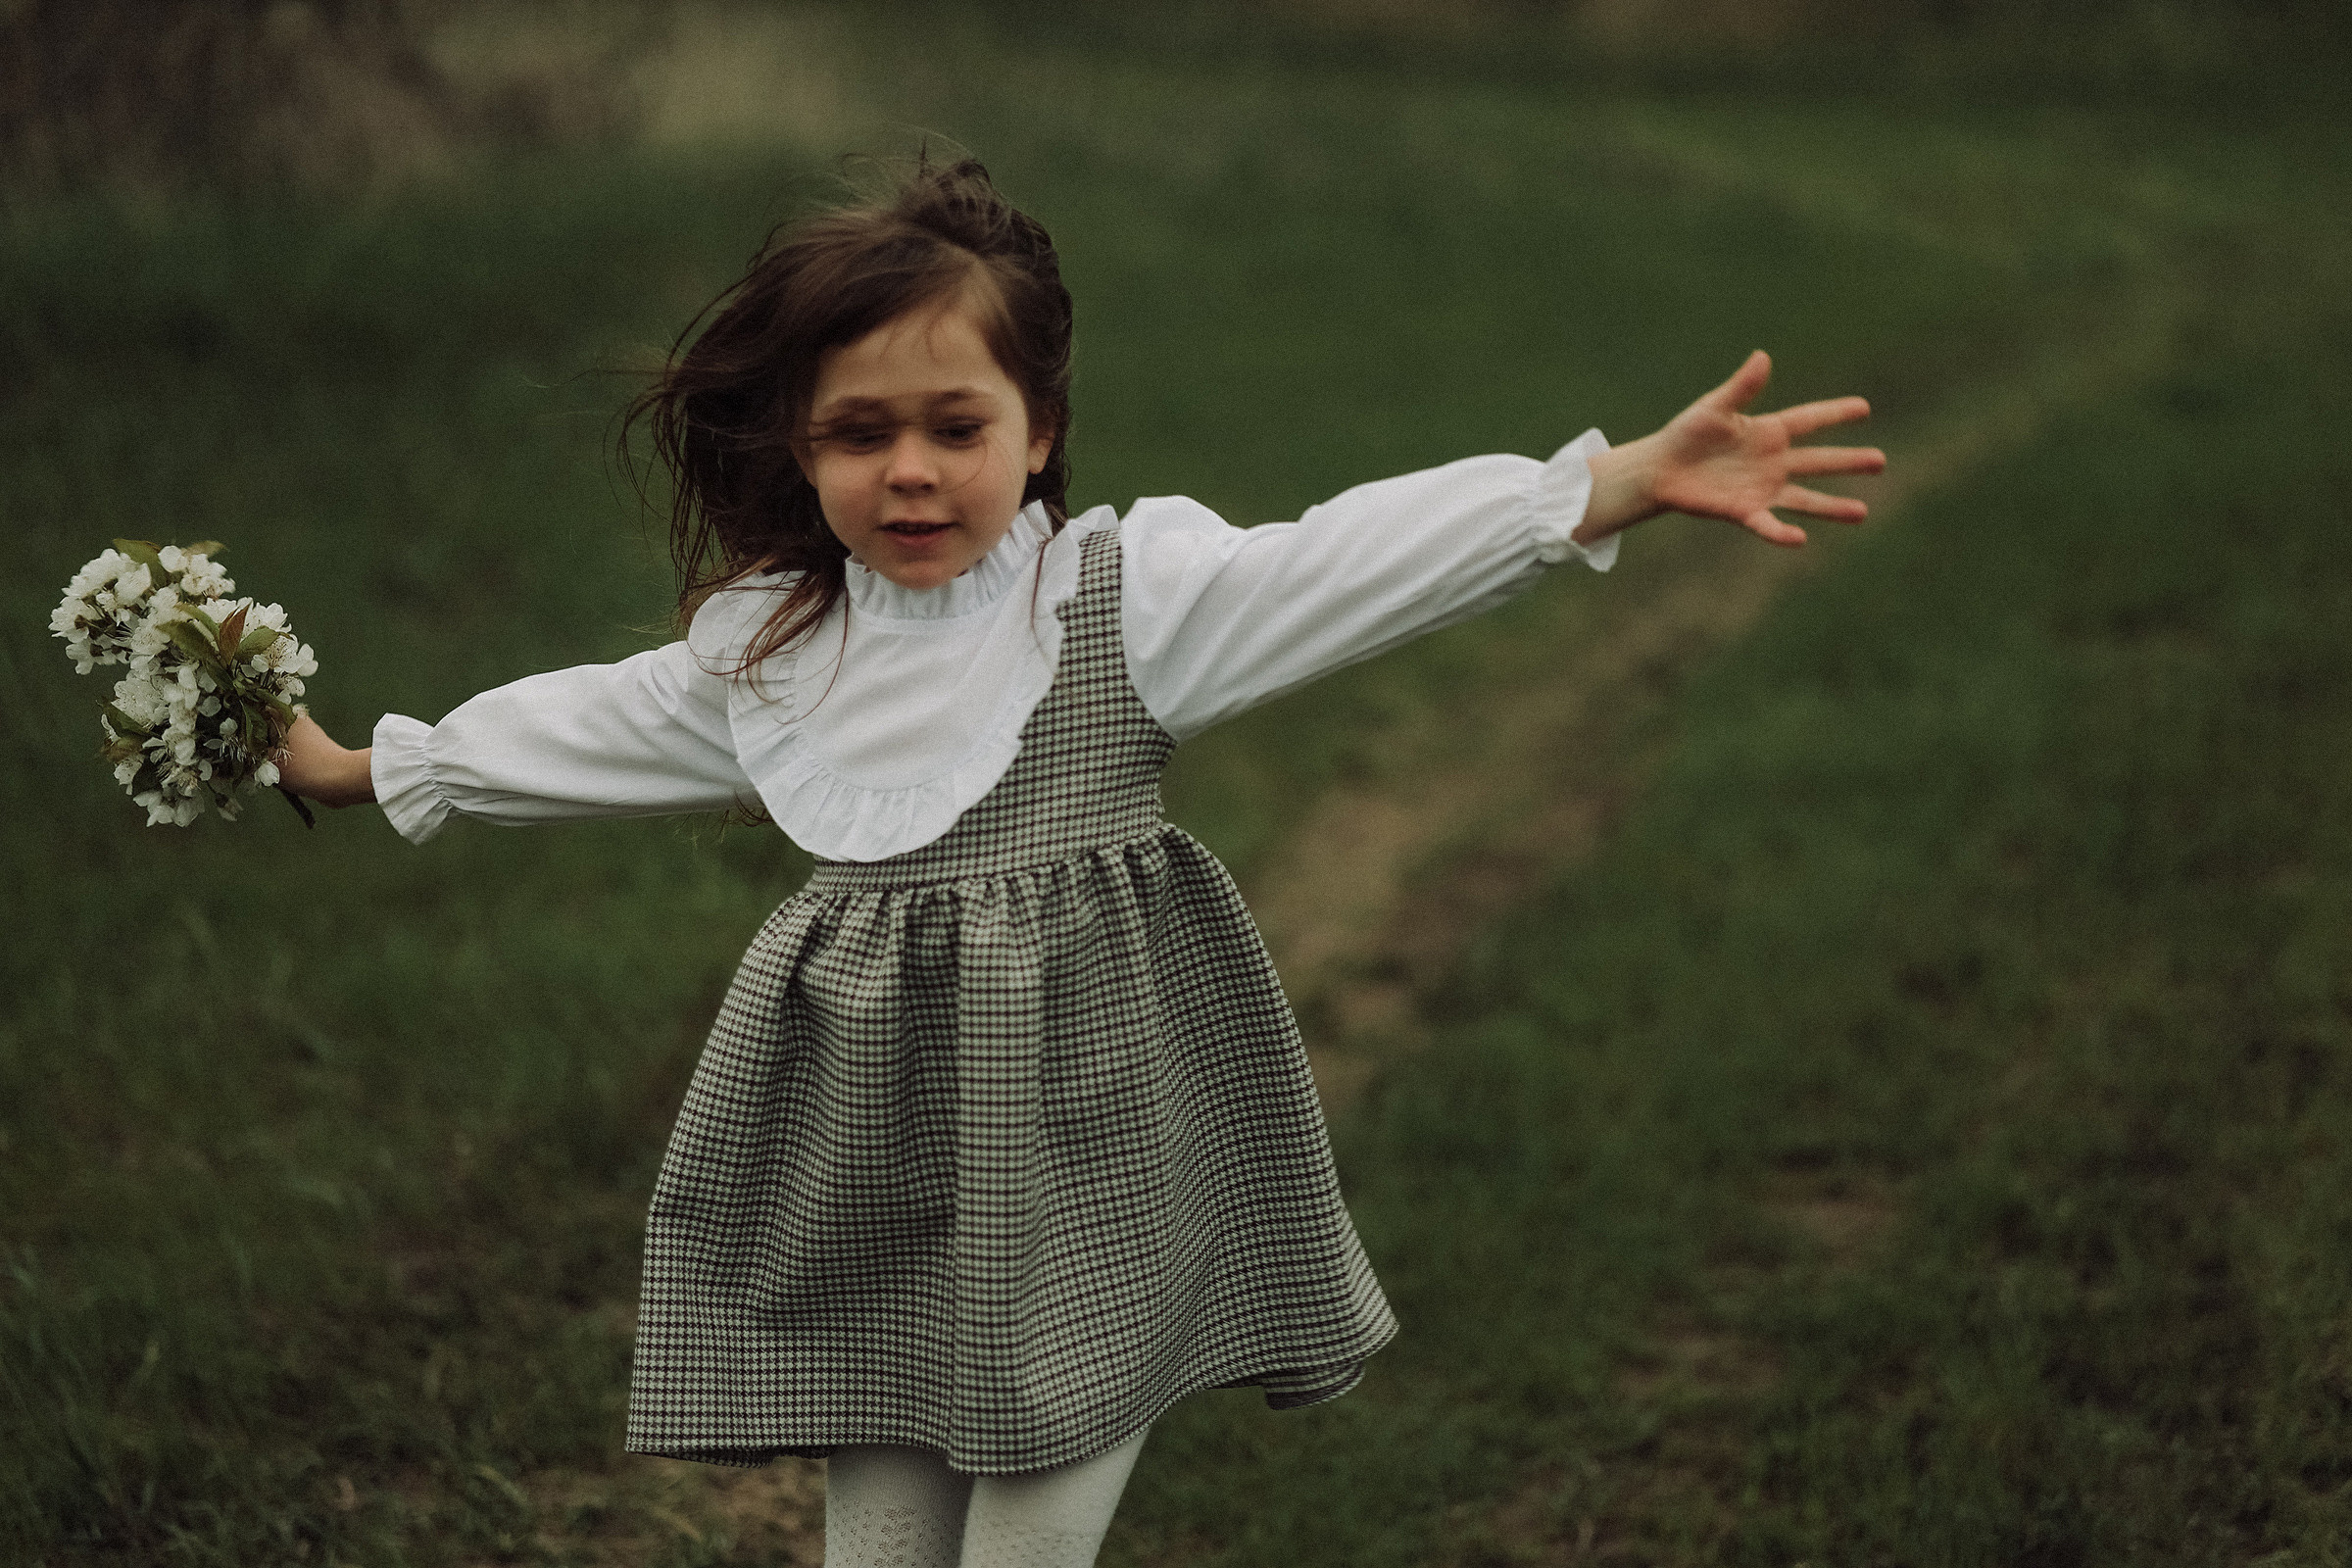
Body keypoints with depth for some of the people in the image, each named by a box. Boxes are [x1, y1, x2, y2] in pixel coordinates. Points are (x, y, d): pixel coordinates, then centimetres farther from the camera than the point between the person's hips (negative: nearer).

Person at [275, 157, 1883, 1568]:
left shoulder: (1129, 590, -7)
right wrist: (368, 766, 32)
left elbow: (1363, 562, -17)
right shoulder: (766, 636, 7)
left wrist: (1632, 478, -28)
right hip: (870, 1169, 4)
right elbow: (596, 728, 23)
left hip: (1079, 1152, -4)